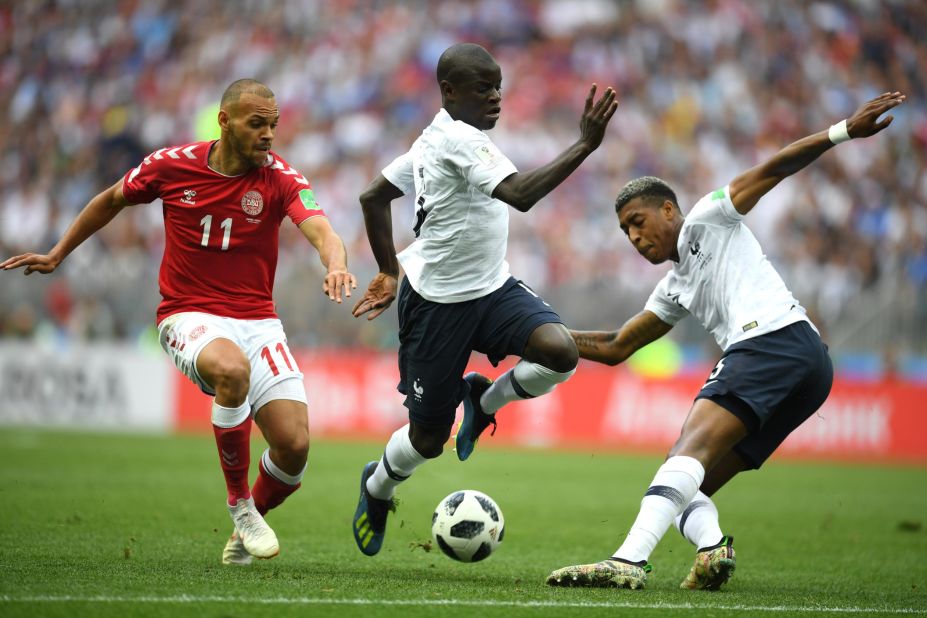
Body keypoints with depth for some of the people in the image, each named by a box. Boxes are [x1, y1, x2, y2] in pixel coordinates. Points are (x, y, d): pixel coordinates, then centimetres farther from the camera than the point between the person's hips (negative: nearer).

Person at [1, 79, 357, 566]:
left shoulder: (278, 177, -6)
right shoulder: (172, 165, -4)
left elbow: (320, 230, -24)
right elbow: (113, 199, 15)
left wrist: (336, 265, -47)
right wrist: (58, 255, 23)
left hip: (257, 320, 2)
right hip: (189, 316, -2)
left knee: (293, 446, -12)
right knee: (232, 368, -38)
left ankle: (249, 522, 22)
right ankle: (239, 505, -17)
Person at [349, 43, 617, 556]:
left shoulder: (436, 139, 9)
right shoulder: (458, 138, -20)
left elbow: (373, 196, 18)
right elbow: (520, 195, -33)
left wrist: (389, 272, 24)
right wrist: (586, 145, -36)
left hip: (493, 289, 8)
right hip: (438, 302, -8)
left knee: (560, 352, -20)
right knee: (428, 438, 3)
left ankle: (483, 399, 10)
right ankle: (377, 487, 37)